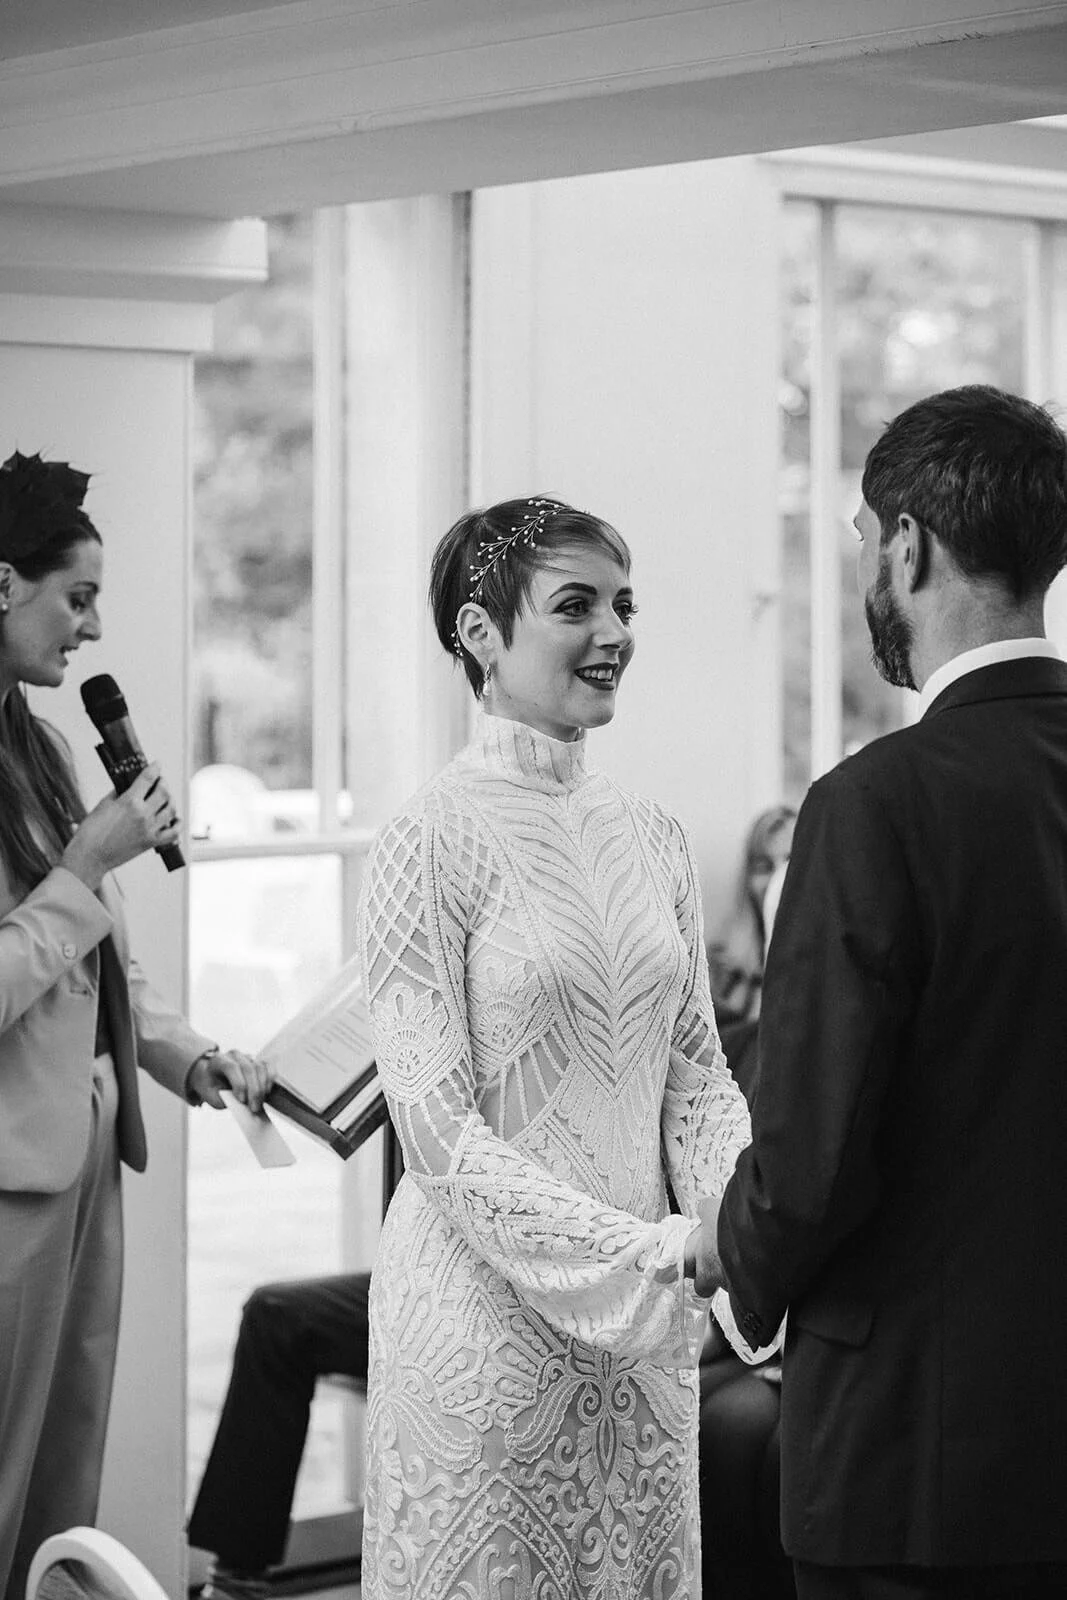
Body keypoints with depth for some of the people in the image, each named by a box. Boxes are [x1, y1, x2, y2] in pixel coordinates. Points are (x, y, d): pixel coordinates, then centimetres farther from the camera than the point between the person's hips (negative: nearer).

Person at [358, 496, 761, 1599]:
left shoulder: (650, 838, 7)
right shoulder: (431, 842, -11)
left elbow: (698, 1073, 10)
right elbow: (436, 1125, -15)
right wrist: (651, 1250, -20)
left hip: (645, 1323, 6)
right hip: (485, 1310, -6)